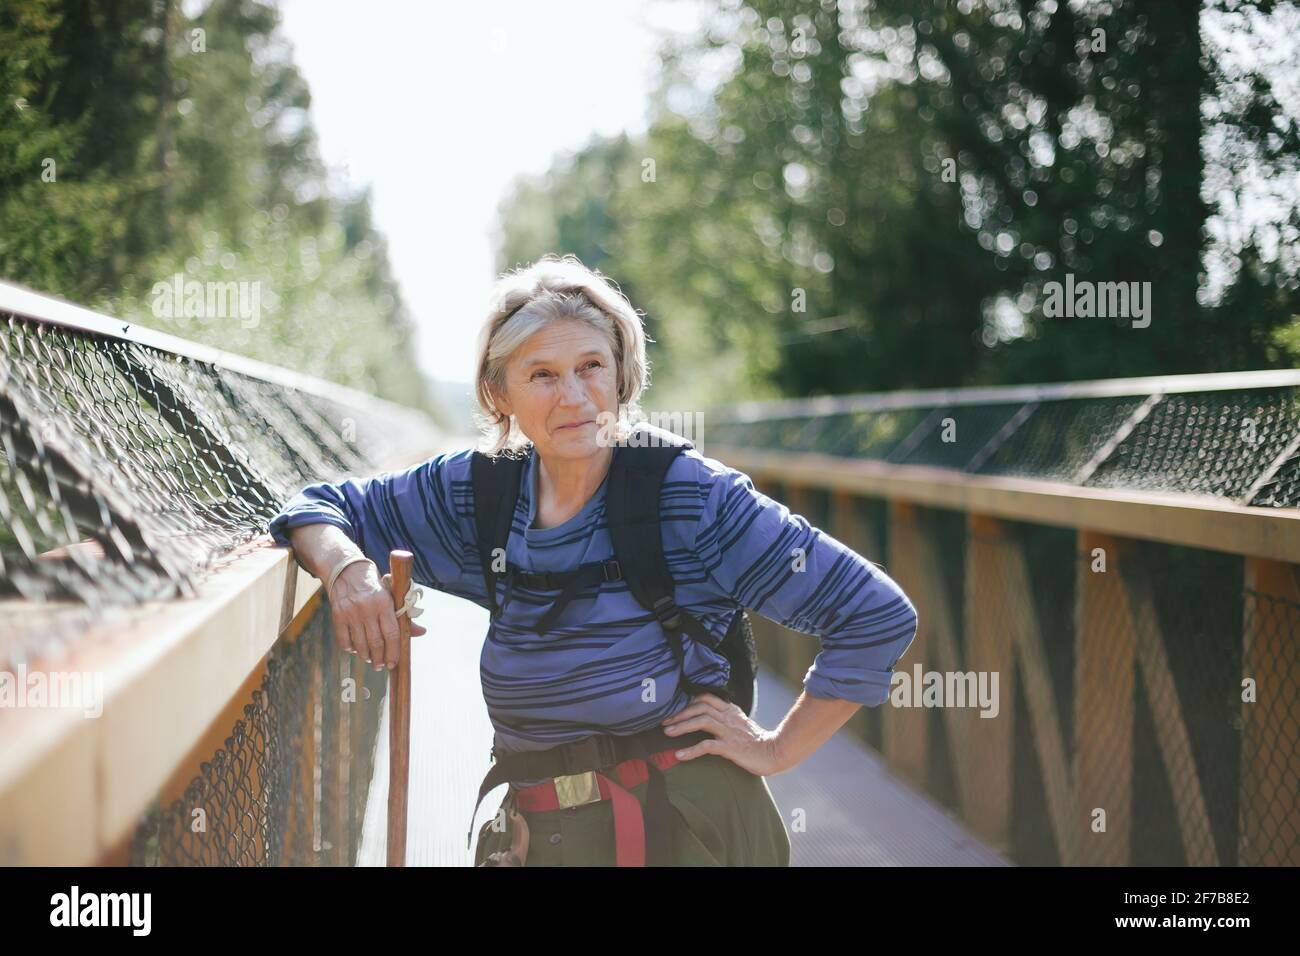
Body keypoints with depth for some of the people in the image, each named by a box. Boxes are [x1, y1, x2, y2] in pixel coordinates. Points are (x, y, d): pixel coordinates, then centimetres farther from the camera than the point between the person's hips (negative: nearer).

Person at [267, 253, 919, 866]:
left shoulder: (697, 500, -14)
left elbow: (877, 615, -14)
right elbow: (322, 507, 10)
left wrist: (778, 750, -11)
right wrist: (346, 568, -12)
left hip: (688, 828, -4)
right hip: (537, 835, 4)